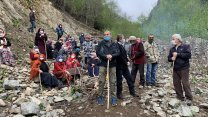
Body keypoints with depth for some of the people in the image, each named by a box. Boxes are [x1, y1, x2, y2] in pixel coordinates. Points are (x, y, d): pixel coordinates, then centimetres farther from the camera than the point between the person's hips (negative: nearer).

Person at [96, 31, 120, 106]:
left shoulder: (114, 44, 9)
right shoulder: (101, 44, 4)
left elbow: (118, 53, 0)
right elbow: (98, 52, -5)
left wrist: (111, 56, -18)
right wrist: (106, 56, -17)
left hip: (112, 65, 1)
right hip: (103, 64, -1)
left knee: (113, 82, 4)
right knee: (101, 81, 2)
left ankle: (113, 98, 14)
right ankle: (100, 97, 16)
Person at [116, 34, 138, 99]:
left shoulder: (121, 45, 13)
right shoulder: (117, 45, -17)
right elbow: (120, 56, -20)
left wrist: (127, 61, 3)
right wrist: (126, 62, -12)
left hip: (124, 65, 9)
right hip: (119, 66, -9)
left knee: (129, 78, 12)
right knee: (119, 80, 3)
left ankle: (132, 92, 24)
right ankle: (119, 94, 17)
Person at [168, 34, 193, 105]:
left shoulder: (186, 46, -3)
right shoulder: (172, 49, 14)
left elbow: (188, 55, -17)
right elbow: (169, 58, 13)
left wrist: (178, 54, -15)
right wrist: (172, 58, -11)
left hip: (184, 68, -6)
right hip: (175, 69, 6)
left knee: (185, 83, -7)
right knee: (176, 83, 8)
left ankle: (189, 98, 5)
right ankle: (180, 97, 21)